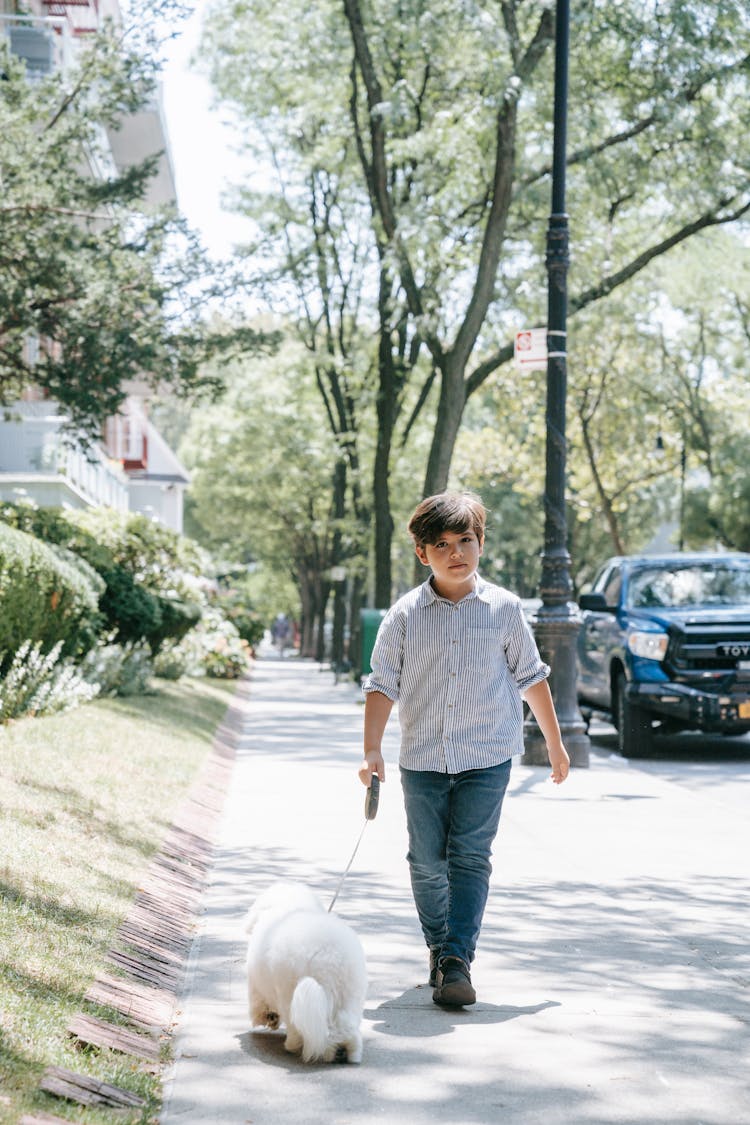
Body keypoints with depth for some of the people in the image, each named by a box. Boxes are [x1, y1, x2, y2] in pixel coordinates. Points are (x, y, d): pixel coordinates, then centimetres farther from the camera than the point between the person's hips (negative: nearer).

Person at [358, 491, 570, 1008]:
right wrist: (372, 751, -8)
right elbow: (383, 684, 1)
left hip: (487, 757, -1)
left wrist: (555, 742, 15)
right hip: (423, 758, 2)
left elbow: (531, 677, 10)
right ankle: (438, 948, 26)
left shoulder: (504, 608, 1)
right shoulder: (405, 615, 0)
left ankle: (458, 960, -10)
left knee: (470, 857, -10)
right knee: (427, 863, 7)